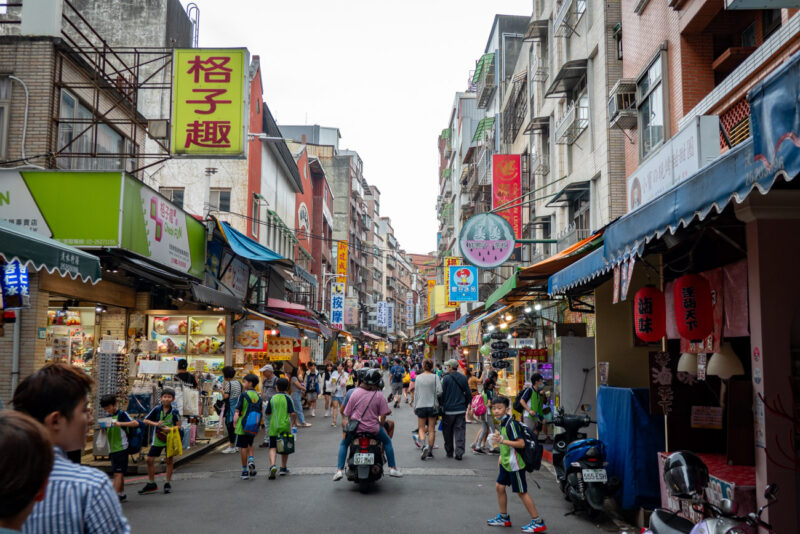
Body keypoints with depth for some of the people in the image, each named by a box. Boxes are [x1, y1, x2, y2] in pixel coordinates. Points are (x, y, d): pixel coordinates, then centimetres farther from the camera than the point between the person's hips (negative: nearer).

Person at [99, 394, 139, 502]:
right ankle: (122, 495, 26)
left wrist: (121, 423, -31)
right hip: (112, 449, 7)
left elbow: (136, 423, -20)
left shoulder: (121, 414, -8)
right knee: (119, 473, 16)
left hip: (121, 448, -7)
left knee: (118, 473, -11)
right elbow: (105, 433, 19)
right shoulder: (107, 416, 13)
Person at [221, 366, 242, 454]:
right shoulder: (238, 383, 9)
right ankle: (235, 445, 19)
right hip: (238, 407, 8)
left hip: (230, 408, -8)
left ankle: (231, 446, 2)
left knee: (230, 426, -1)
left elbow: (226, 396, -21)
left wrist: (222, 390, -3)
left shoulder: (228, 383, -13)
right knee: (235, 426, 13)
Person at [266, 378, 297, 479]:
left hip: (274, 426, 0)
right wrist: (294, 421, 6)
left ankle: (272, 465, -24)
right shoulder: (287, 398, -5)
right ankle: (283, 468, 24)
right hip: (285, 426, 0)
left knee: (273, 448, 0)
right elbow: (292, 413, -11)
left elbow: (268, 414, 4)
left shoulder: (272, 398, 0)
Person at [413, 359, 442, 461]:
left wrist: (415, 406, 10)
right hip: (432, 406, -1)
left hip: (420, 406, 1)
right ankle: (430, 451, 9)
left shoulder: (418, 377, 0)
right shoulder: (435, 377, -5)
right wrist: (435, 396, 9)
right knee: (431, 429, 8)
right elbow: (439, 392, -13)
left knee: (421, 428, 9)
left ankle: (425, 445, -16)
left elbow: (416, 393, 3)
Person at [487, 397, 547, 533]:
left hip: (514, 464, -9)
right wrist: (501, 456, 18)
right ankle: (504, 518, 27)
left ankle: (538, 522, 7)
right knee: (499, 487, 13)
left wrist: (502, 441, -31)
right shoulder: (502, 423, 8)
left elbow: (521, 443, -27)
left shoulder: (511, 423, -21)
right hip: (506, 463, 9)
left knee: (522, 492, -2)